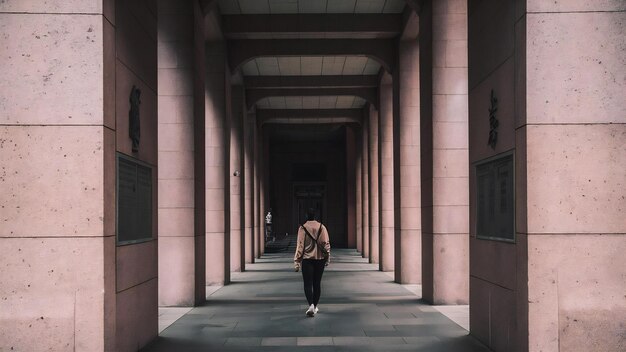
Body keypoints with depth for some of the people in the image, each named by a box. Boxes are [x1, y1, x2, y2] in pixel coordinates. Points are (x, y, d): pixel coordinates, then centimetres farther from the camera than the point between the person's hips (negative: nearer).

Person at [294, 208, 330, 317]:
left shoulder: (303, 228, -7)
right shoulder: (322, 227, 0)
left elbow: (300, 245, -7)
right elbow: (326, 243, 0)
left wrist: (297, 261, -3)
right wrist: (327, 258, 9)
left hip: (307, 259, -3)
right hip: (320, 259, 3)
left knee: (308, 284, -2)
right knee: (317, 283, 13)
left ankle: (311, 305, -21)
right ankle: (315, 306, 20)